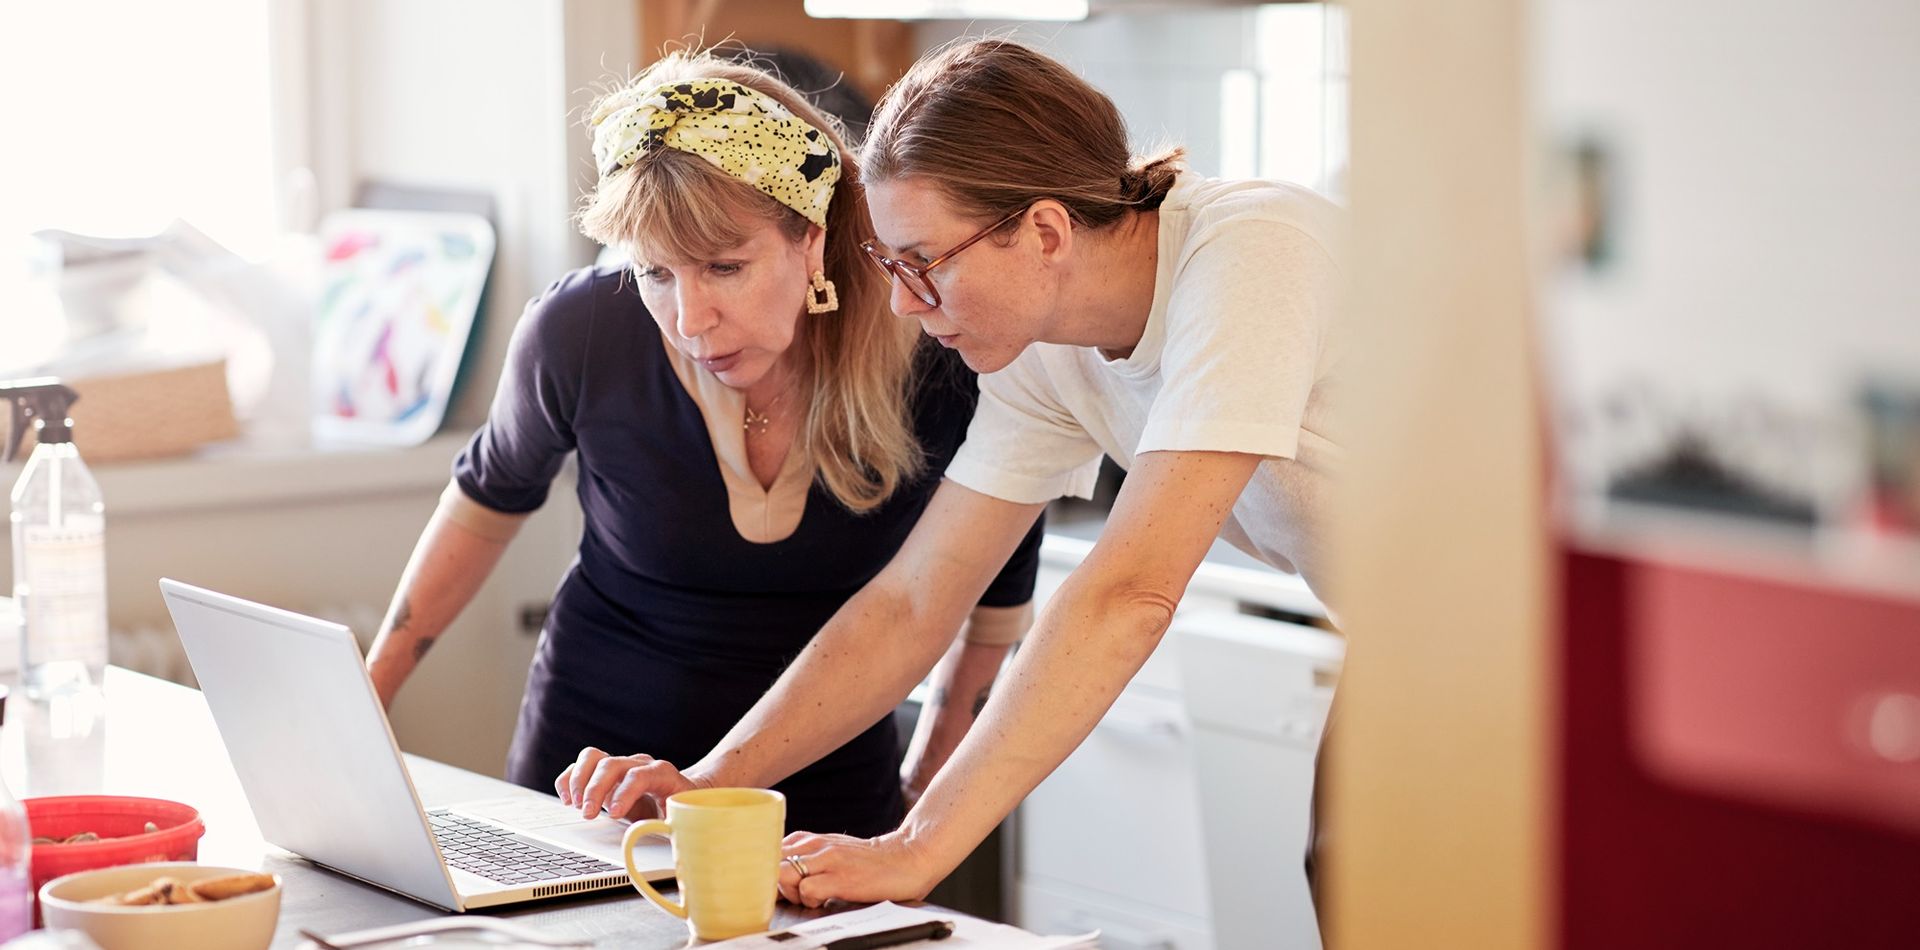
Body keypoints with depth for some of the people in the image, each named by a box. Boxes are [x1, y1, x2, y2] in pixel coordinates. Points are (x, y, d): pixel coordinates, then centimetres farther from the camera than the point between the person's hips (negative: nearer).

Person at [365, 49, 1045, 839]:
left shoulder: (932, 364, -16)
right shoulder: (581, 333, -15)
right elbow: (493, 495, 8)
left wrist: (928, 773, 11)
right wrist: (365, 690, 9)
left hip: (827, 798, 2)